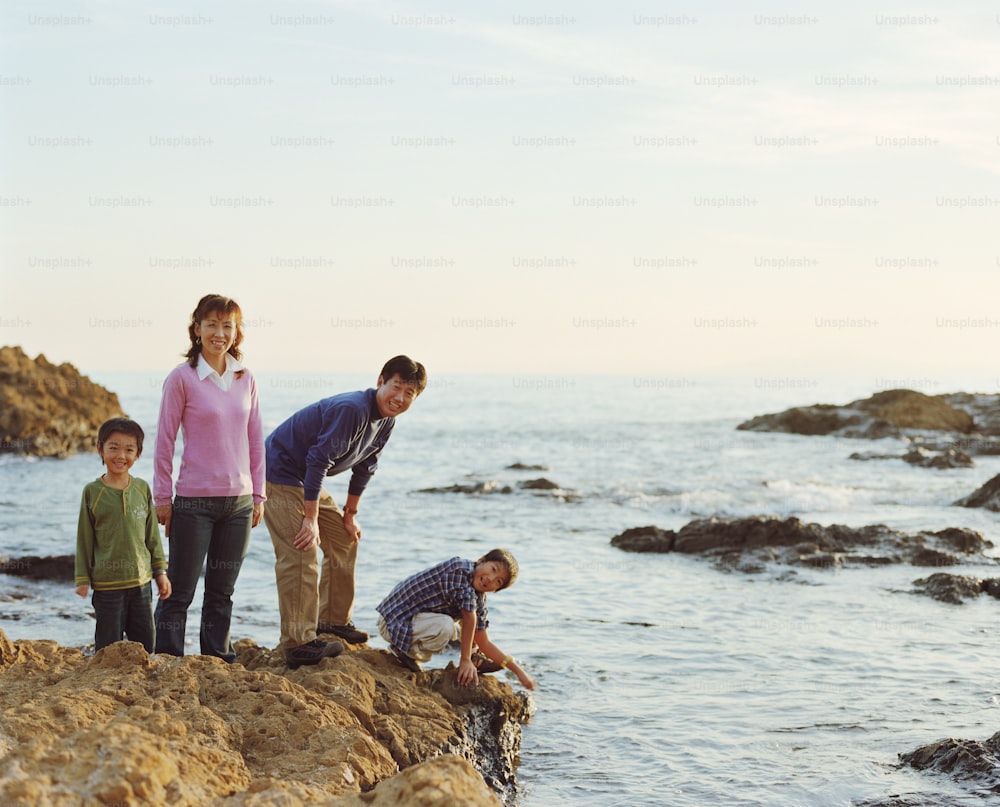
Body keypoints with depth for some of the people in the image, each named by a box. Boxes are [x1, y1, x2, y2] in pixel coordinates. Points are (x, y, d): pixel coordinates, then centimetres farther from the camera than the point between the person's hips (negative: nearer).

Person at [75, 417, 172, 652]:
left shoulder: (142, 489, 5)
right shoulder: (93, 492, -4)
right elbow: (84, 539, 0)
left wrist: (160, 572, 11)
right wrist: (82, 579, -2)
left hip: (140, 580, 3)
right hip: (107, 584, -3)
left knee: (145, 642, 9)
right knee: (109, 646, 0)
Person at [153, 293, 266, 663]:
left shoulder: (245, 380, 7)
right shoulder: (182, 378, -6)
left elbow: (255, 440, 12)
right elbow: (165, 440, -3)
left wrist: (258, 494, 10)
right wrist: (162, 497, -3)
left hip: (239, 501, 4)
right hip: (194, 502, -4)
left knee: (222, 590, 12)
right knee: (180, 590, 2)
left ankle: (218, 659, 22)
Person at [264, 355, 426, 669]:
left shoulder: (387, 420, 2)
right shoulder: (352, 409, -29)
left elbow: (364, 467, 15)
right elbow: (318, 461, -29)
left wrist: (350, 515, 19)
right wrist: (311, 519, -27)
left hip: (308, 481, 10)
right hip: (281, 474, -10)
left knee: (345, 540, 17)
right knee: (301, 555, -17)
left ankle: (334, 619, 29)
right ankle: (299, 645, -16)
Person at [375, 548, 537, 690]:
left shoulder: (479, 599, 4)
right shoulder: (461, 568, -23)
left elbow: (484, 643, 8)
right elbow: (469, 617, -26)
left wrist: (518, 671, 2)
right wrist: (465, 660, -24)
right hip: (393, 621, -9)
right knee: (445, 627, -35)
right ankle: (406, 652, -11)